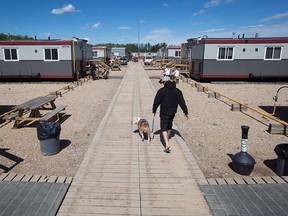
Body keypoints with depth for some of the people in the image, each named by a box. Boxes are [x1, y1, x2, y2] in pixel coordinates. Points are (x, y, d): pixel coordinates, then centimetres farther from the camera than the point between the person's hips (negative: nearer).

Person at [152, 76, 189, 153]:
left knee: (164, 128, -3)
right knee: (169, 125, 26)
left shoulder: (161, 90, -10)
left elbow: (156, 101, -6)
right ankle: (167, 139, 44)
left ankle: (167, 144, -18)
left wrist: (154, 110, 10)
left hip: (164, 113, -5)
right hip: (173, 112, 5)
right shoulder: (177, 91, 2)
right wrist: (185, 112, 4)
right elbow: (182, 102, 1)